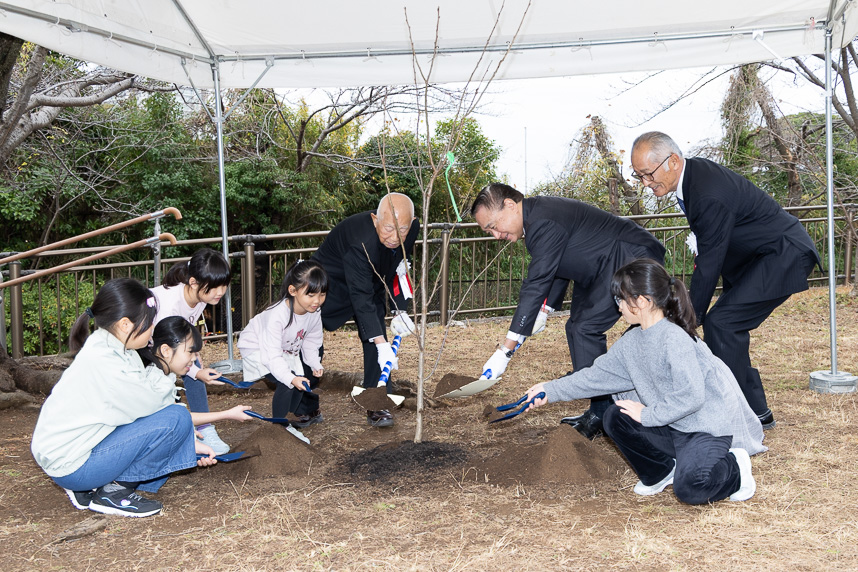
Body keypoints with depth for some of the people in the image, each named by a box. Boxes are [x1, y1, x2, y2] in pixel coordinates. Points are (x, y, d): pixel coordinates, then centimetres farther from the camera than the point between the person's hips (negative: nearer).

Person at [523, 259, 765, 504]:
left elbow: (690, 397, -29)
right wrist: (551, 390, 10)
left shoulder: (675, 339, -25)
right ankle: (662, 471, 11)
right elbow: (599, 374, 11)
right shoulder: (632, 341, 2)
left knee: (690, 488, -29)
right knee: (615, 418, -4)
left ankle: (734, 469, 3)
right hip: (673, 426, 8)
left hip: (709, 426, -8)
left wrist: (648, 415, -18)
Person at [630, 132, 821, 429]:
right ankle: (756, 412, 14)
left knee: (721, 323, -19)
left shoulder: (710, 194, -31)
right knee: (726, 326, 5)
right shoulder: (692, 173, -1)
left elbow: (709, 265, -26)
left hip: (784, 255, -10)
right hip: (755, 255, 10)